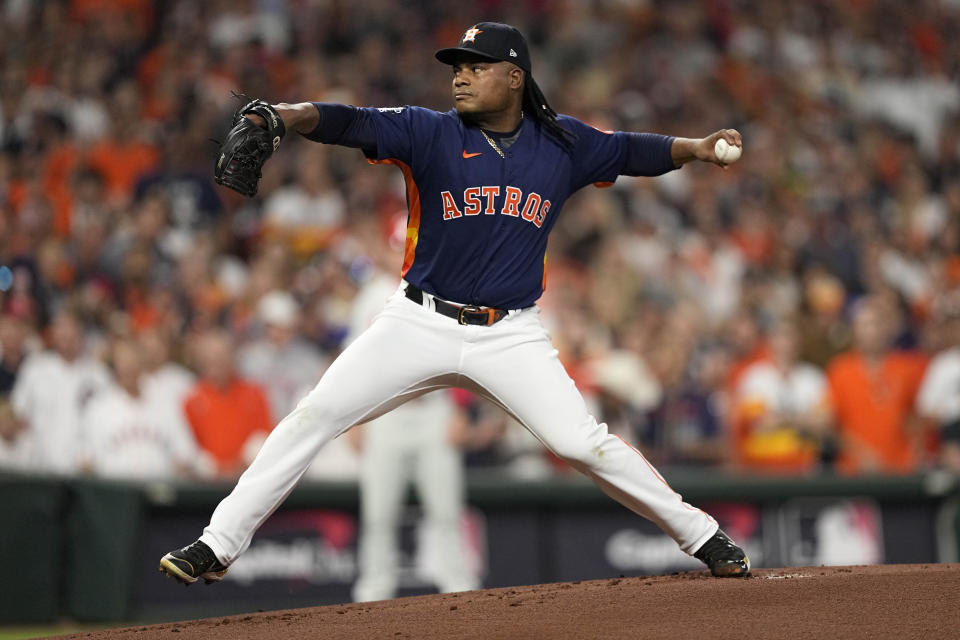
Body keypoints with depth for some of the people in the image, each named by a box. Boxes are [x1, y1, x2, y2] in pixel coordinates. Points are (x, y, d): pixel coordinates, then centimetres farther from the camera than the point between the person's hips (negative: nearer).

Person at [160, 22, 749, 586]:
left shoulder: (562, 145, 2)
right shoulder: (430, 134, -6)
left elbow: (632, 152, 12)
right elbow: (353, 124, -20)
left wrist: (697, 148, -6)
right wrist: (285, 115, -38)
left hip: (512, 336, 0)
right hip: (420, 325, 0)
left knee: (583, 443, -9)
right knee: (314, 417, -9)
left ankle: (702, 535, 9)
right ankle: (218, 545, -3)